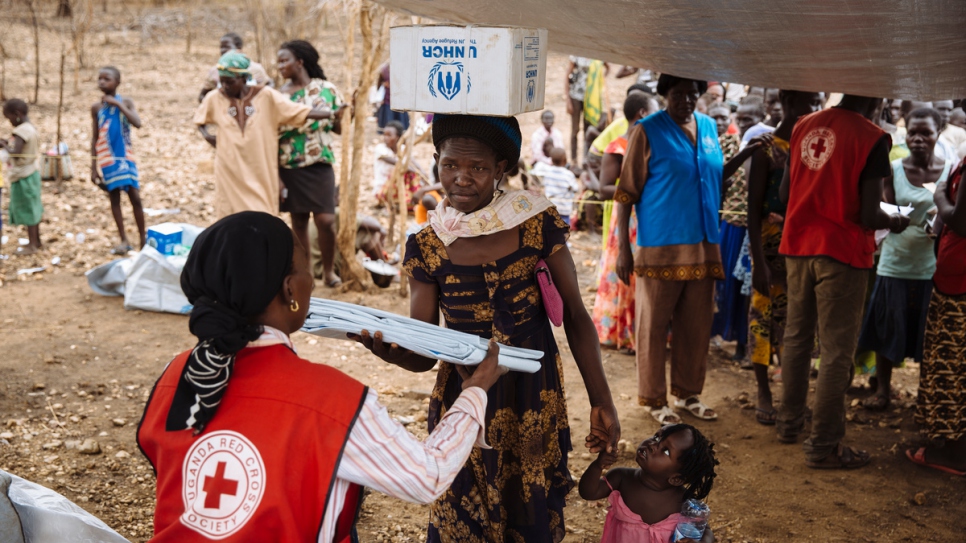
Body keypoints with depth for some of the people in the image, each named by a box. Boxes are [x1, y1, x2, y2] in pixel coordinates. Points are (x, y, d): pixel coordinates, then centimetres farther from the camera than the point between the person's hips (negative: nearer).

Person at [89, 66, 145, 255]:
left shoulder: (125, 101, -2)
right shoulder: (96, 107, 2)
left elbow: (137, 123, -18)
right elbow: (94, 137, 6)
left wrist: (117, 104, -20)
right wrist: (93, 167, 3)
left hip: (125, 156, -2)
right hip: (107, 159, 2)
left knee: (135, 197, -4)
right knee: (114, 198, 5)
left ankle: (143, 239, 7)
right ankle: (124, 241, 11)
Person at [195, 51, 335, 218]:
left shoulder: (266, 96, -7)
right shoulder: (214, 99, 1)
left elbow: (300, 112, -8)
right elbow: (199, 119, 20)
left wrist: (333, 113, -13)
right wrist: (206, 135, 2)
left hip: (261, 174, -1)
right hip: (230, 173, 1)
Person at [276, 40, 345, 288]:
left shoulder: (326, 89, 1)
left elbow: (339, 127, 6)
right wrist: (275, 175, -5)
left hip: (320, 165, -1)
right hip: (290, 168, 1)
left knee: (326, 220, -8)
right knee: (299, 222, 7)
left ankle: (329, 271, 11)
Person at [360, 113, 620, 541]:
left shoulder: (537, 222, -7)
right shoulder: (426, 246, -4)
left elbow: (576, 317, -2)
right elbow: (423, 354, -4)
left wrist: (601, 403, -4)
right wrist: (391, 350, -26)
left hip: (536, 400, 0)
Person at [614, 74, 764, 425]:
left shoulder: (709, 126, 11)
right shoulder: (648, 131, -6)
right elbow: (626, 193, -8)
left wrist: (743, 156, 6)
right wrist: (623, 249, -12)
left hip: (703, 245, 6)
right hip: (660, 247, -6)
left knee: (696, 327, 13)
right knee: (654, 326, 3)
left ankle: (688, 392, 27)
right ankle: (653, 399, 15)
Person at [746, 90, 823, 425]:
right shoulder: (767, 149, -7)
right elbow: (754, 209, -9)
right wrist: (759, 262, -14)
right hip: (771, 246, -4)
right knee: (764, 315, 3)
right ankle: (764, 394, 15)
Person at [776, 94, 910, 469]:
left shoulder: (805, 126, 5)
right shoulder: (872, 138, -13)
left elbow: (784, 194, 9)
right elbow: (869, 217, -15)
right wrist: (895, 222, 6)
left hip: (798, 246, 6)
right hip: (842, 254, -6)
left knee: (796, 339, 18)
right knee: (837, 352, 2)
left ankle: (790, 422, 30)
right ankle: (823, 445, 8)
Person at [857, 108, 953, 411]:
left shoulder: (950, 172, 0)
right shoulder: (894, 170, 0)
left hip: (931, 266, 0)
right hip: (894, 264, 0)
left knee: (929, 336, 6)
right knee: (887, 330, 8)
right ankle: (882, 390, 24)